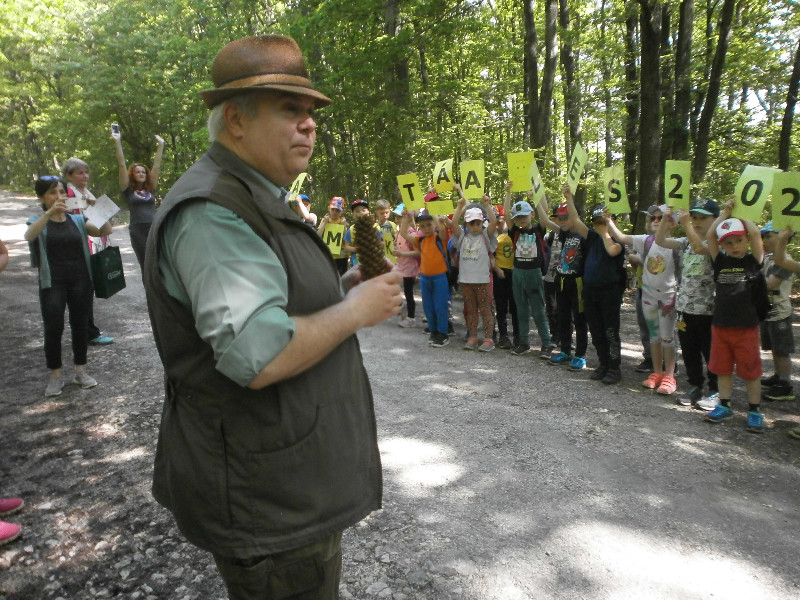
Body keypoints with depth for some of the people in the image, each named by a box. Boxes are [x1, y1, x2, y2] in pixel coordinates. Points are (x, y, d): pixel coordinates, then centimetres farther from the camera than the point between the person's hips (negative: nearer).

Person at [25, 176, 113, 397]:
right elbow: (29, 236, -20)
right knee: (53, 328, -4)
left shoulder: (78, 220, 9)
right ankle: (55, 376, 10)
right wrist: (50, 212, -33)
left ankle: (80, 371, 20)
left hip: (80, 281, 2)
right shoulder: (38, 222, 3)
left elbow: (105, 231, -4)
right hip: (52, 283, -2)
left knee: (80, 325, 7)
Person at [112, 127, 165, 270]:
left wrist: (160, 145, 13)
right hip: (138, 231, -2)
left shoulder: (151, 189, 13)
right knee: (147, 266, 1)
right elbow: (122, 165, 1)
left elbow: (156, 166, 13)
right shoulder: (128, 190, 6)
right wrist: (117, 142, -2)